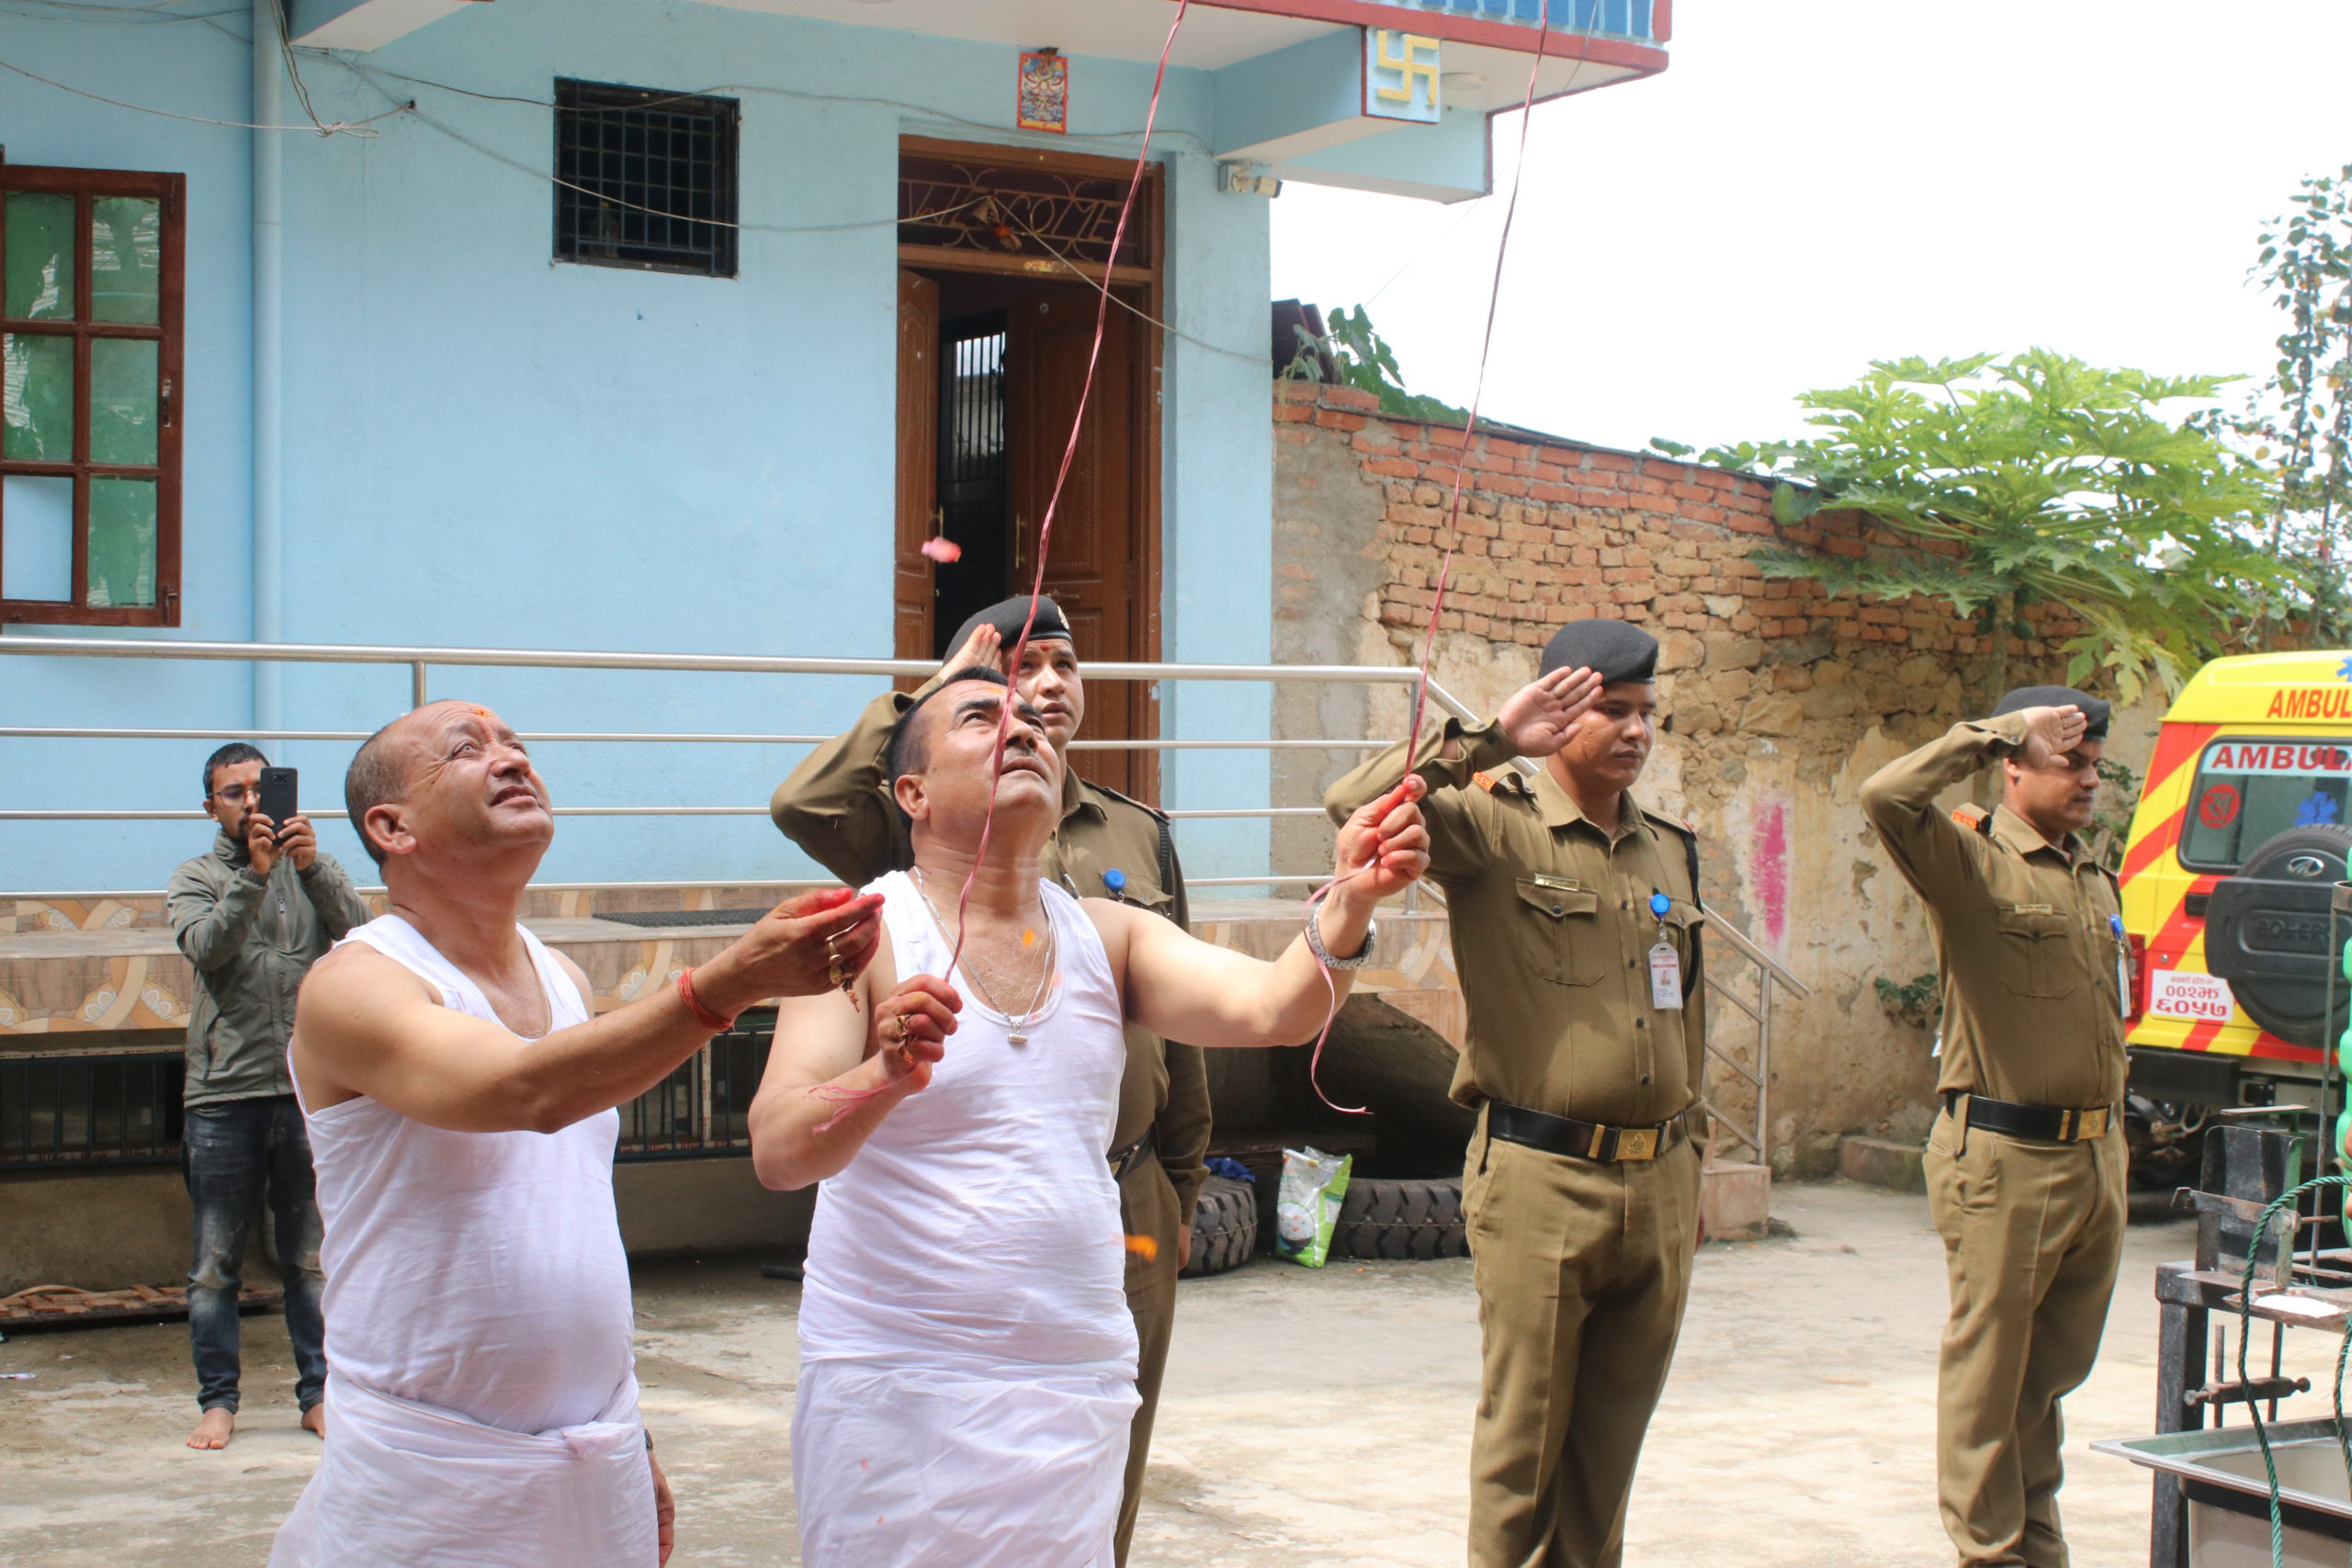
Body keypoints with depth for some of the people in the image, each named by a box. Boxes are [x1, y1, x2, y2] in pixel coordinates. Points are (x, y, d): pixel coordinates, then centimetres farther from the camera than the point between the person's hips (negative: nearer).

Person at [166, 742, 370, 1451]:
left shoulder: (315, 869, 10)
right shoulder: (196, 879, 7)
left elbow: (358, 930, -8)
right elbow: (206, 945, -12)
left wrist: (312, 867, -23)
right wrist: (253, 873, -23)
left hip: (309, 1092, 1)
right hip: (222, 1097, -1)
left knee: (313, 1259, 6)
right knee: (214, 1265, 4)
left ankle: (320, 1392, 15)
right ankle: (217, 1400, 13)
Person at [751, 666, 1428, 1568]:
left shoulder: (1107, 936, 6)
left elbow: (1271, 1009, -10)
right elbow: (777, 1152, -19)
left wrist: (1350, 903, -29)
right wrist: (884, 1079, -38)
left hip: (1080, 1385, 4)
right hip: (899, 1391, -4)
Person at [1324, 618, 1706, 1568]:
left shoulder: (1669, 850, 14)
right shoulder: (1496, 829, -5)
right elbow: (1356, 804, -22)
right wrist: (1490, 739, -21)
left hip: (1658, 1185, 6)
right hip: (1540, 1179, -6)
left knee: (1611, 1441, 13)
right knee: (1523, 1438, 2)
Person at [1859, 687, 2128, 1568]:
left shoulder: (2094, 880, 15)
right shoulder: (1971, 862, -8)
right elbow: (1887, 797, -29)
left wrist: (2108, 1145, 20)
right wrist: (1999, 730, -19)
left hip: (2095, 1158, 7)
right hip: (2005, 1163, -7)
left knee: (2059, 1365, 18)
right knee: (1990, 1370, 3)